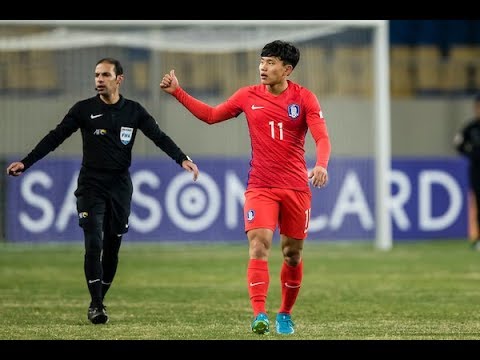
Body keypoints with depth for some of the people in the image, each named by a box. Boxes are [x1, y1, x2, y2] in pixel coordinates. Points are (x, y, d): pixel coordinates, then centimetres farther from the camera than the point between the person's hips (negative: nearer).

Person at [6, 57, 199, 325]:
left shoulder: (134, 111, 4)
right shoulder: (84, 109, 0)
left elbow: (159, 137, -2)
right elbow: (55, 138, 0)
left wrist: (182, 159, -17)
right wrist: (26, 162, -7)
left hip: (120, 186, 2)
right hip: (91, 185, -2)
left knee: (112, 247, 5)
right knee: (94, 244, -13)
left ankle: (100, 300, 19)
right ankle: (96, 304, -9)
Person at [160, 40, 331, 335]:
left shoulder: (305, 99, -3)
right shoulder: (248, 96, 4)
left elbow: (322, 137, -12)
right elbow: (211, 115, 17)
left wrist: (321, 165, -31)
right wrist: (178, 92, 11)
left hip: (296, 188, 0)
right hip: (260, 186, 0)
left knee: (293, 254, 8)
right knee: (259, 246, -17)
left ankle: (285, 315, 26)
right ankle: (260, 315, -25)